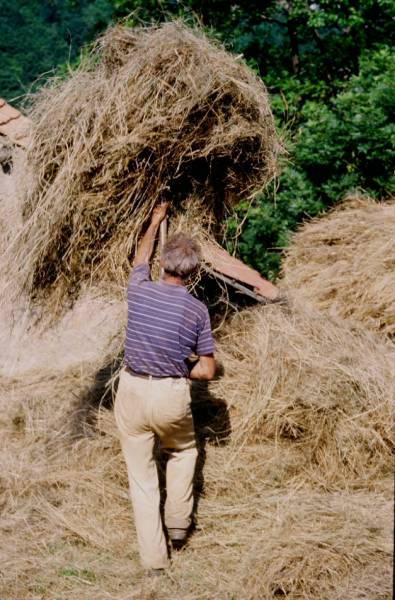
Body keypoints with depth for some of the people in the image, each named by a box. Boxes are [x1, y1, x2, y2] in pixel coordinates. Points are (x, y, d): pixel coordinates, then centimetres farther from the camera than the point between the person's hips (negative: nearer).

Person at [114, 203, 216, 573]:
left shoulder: (139, 291, -6)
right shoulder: (197, 311, -8)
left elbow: (141, 258, 19)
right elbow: (207, 370, -4)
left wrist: (155, 222, 34)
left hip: (132, 391, 1)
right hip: (172, 395, -1)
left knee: (141, 476, 9)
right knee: (183, 451, 30)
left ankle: (153, 557, 13)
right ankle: (178, 525, 29)